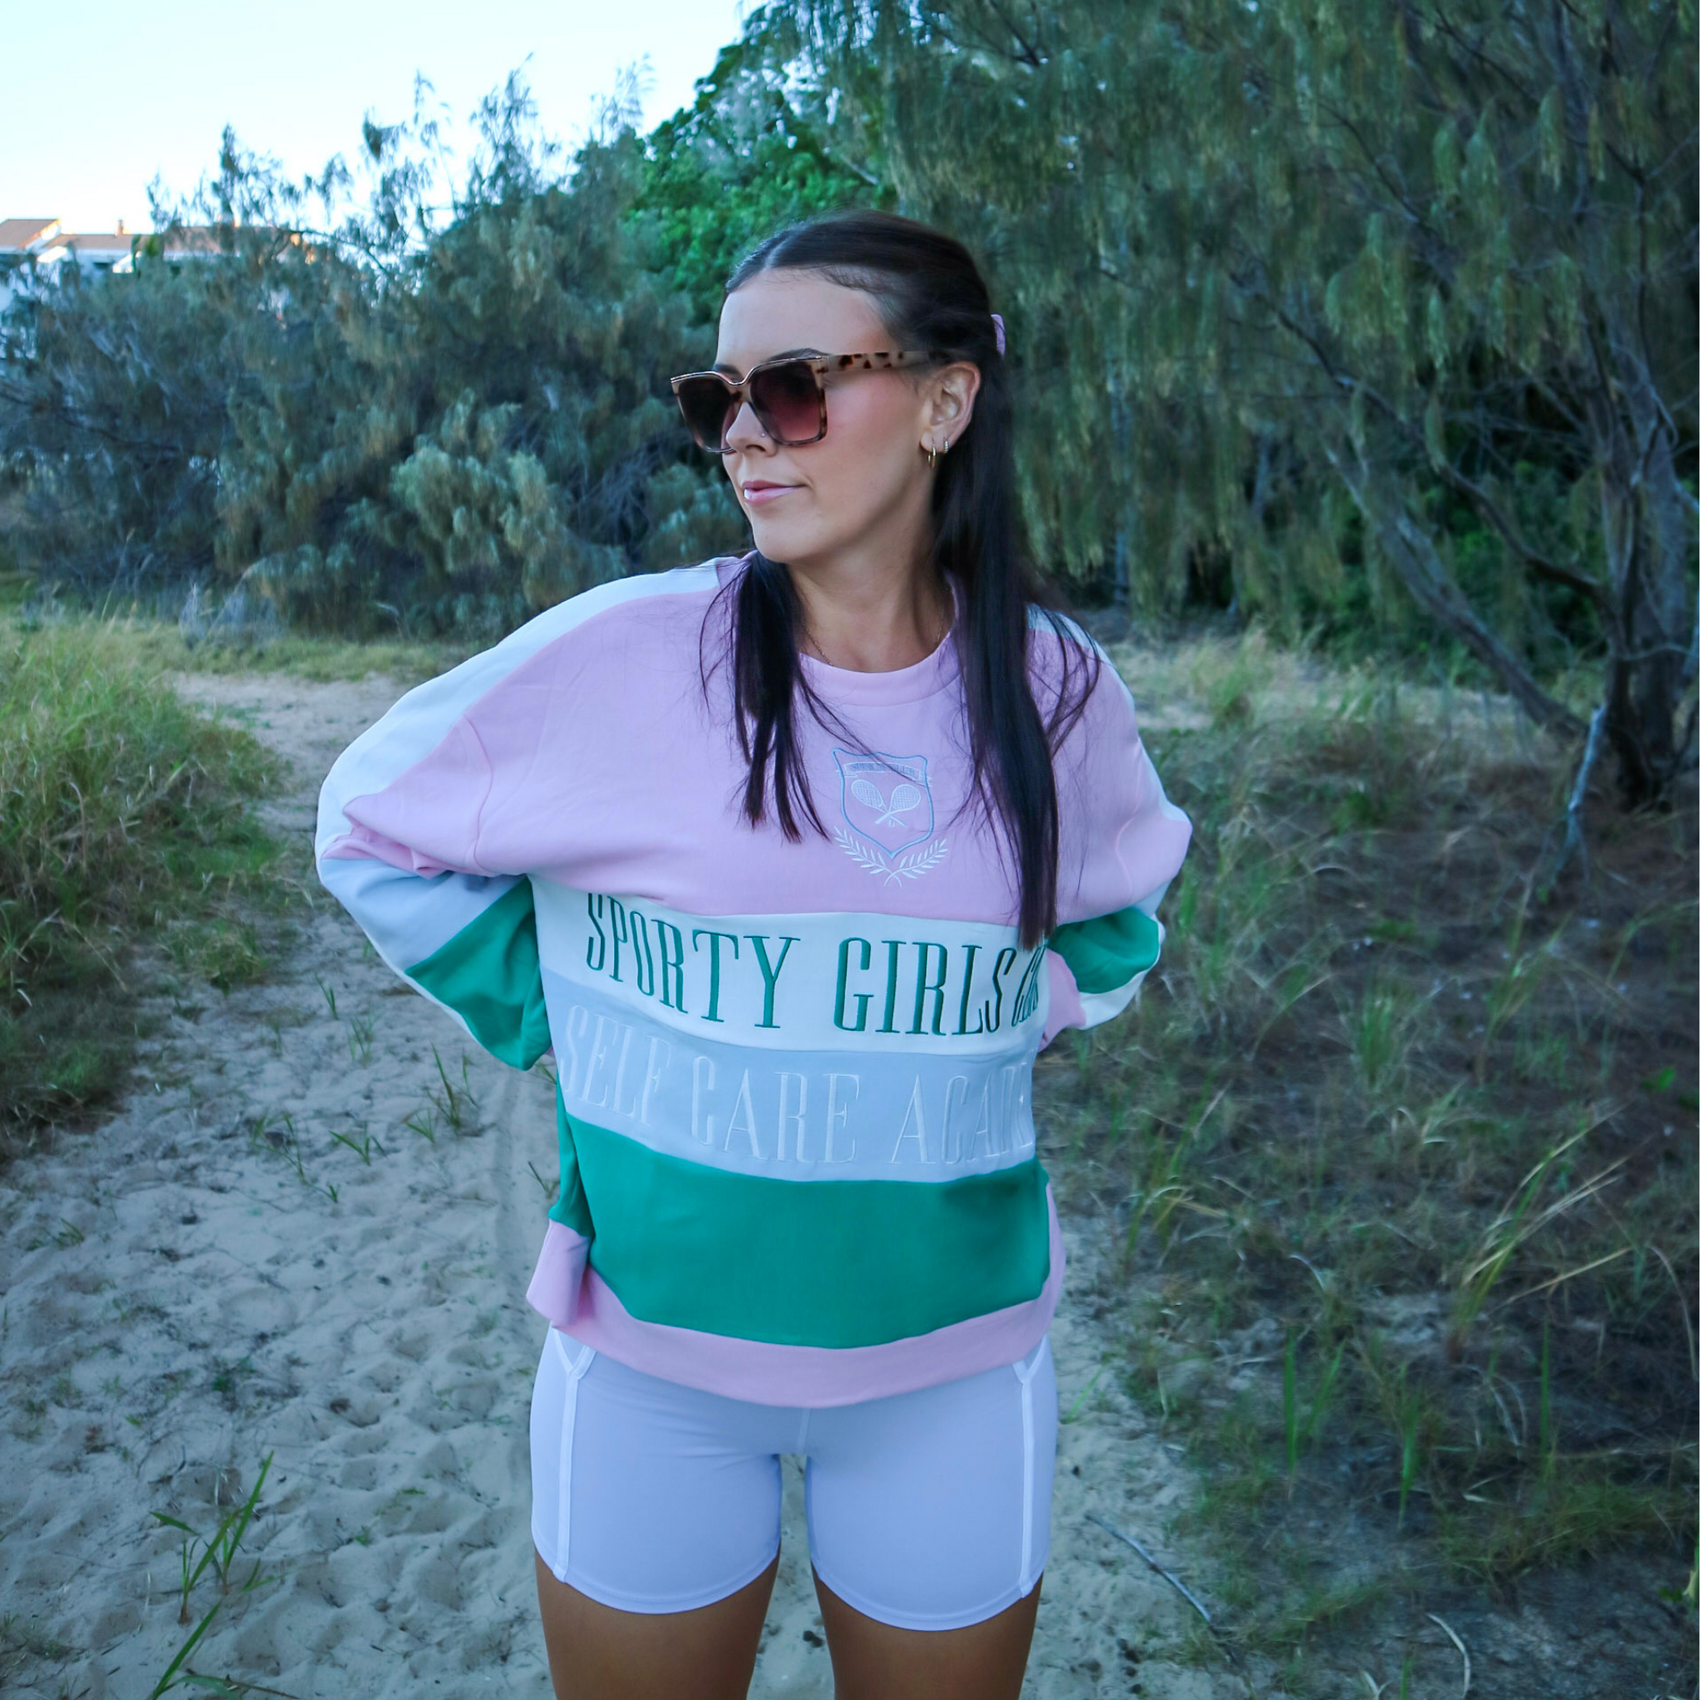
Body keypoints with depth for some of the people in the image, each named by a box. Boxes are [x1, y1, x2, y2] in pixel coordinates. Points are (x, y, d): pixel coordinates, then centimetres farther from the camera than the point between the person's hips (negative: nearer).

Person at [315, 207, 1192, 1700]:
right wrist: (548, 1018, -4)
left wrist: (1022, 1013, 1)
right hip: (652, 1358, -1)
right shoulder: (623, 653, -14)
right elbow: (374, 827, 0)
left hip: (958, 1363, 2)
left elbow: (1123, 903, 16)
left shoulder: (1055, 686, -5)